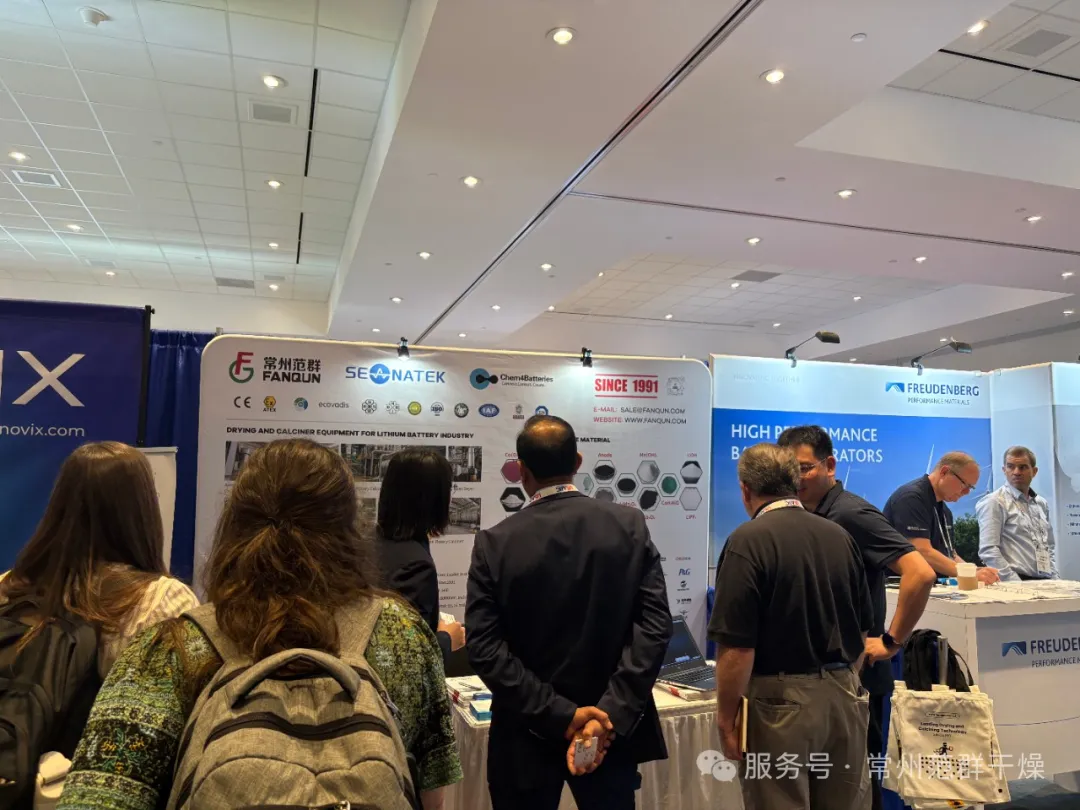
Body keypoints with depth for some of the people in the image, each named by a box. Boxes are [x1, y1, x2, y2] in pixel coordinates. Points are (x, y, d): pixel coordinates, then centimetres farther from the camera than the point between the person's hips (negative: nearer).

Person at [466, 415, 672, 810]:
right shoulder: (630, 526, -8)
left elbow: (485, 647, -16)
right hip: (612, 730, 1)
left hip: (527, 735, -1)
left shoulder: (495, 543, -11)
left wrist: (559, 716, -15)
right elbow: (655, 625, -14)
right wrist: (612, 714, -16)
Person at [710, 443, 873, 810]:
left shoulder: (748, 541, -16)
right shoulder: (840, 535, 4)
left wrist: (726, 719, -9)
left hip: (782, 700, -6)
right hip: (844, 696, 6)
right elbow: (863, 629, 12)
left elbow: (738, 646, -19)